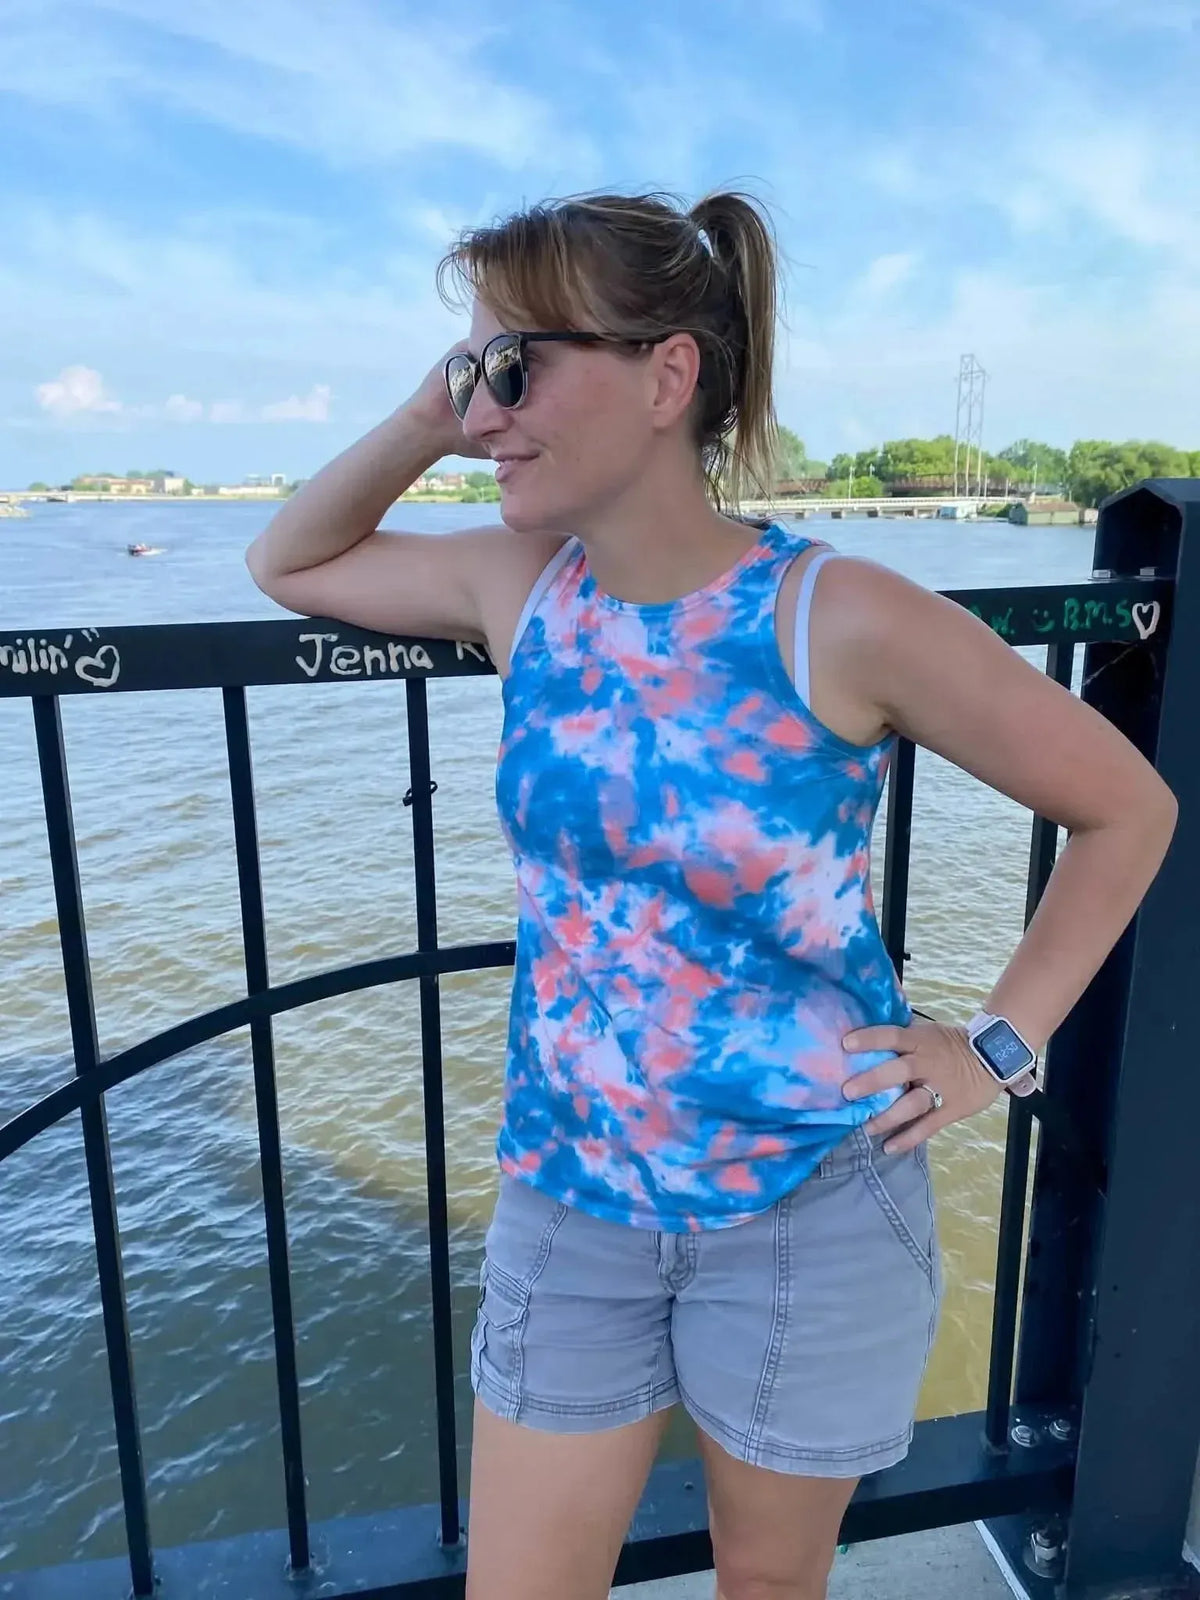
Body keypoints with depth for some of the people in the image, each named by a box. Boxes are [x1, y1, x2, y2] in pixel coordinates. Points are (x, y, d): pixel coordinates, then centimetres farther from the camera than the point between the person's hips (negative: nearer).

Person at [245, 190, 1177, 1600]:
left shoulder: (841, 620, -19)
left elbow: (1127, 807, -7)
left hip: (809, 1205, -3)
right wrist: (426, 422, -5)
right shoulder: (526, 586, -5)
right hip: (565, 1195, 4)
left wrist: (999, 1045, -8)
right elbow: (287, 564, 10)